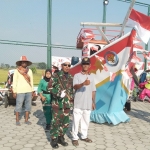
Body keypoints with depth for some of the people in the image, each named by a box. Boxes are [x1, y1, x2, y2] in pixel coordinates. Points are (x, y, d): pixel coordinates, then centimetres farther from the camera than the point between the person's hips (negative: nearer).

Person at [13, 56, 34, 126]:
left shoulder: (29, 71, 10)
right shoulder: (17, 71, -2)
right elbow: (14, 82, -2)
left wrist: (32, 90, 10)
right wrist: (14, 92, -7)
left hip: (28, 91, 4)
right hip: (20, 91, -4)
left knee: (28, 106, 8)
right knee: (18, 106, 1)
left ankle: (26, 120, 18)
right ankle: (17, 120, 12)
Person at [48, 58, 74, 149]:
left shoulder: (71, 77, 12)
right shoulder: (56, 75, -6)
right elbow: (50, 87, -10)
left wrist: (72, 100, 14)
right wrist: (59, 93, -21)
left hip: (67, 104, 6)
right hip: (57, 103, -5)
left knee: (66, 122, 10)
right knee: (56, 122, -1)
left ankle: (61, 138, 26)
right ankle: (54, 140, 13)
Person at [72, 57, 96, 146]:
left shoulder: (91, 77, 12)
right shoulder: (77, 75, -3)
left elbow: (93, 90, 16)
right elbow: (75, 86, -20)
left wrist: (93, 102, 13)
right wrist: (83, 83, -39)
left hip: (88, 103, 5)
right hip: (78, 103, -5)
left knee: (86, 120, 13)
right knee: (76, 120, -1)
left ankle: (84, 136, 27)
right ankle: (75, 138, 11)